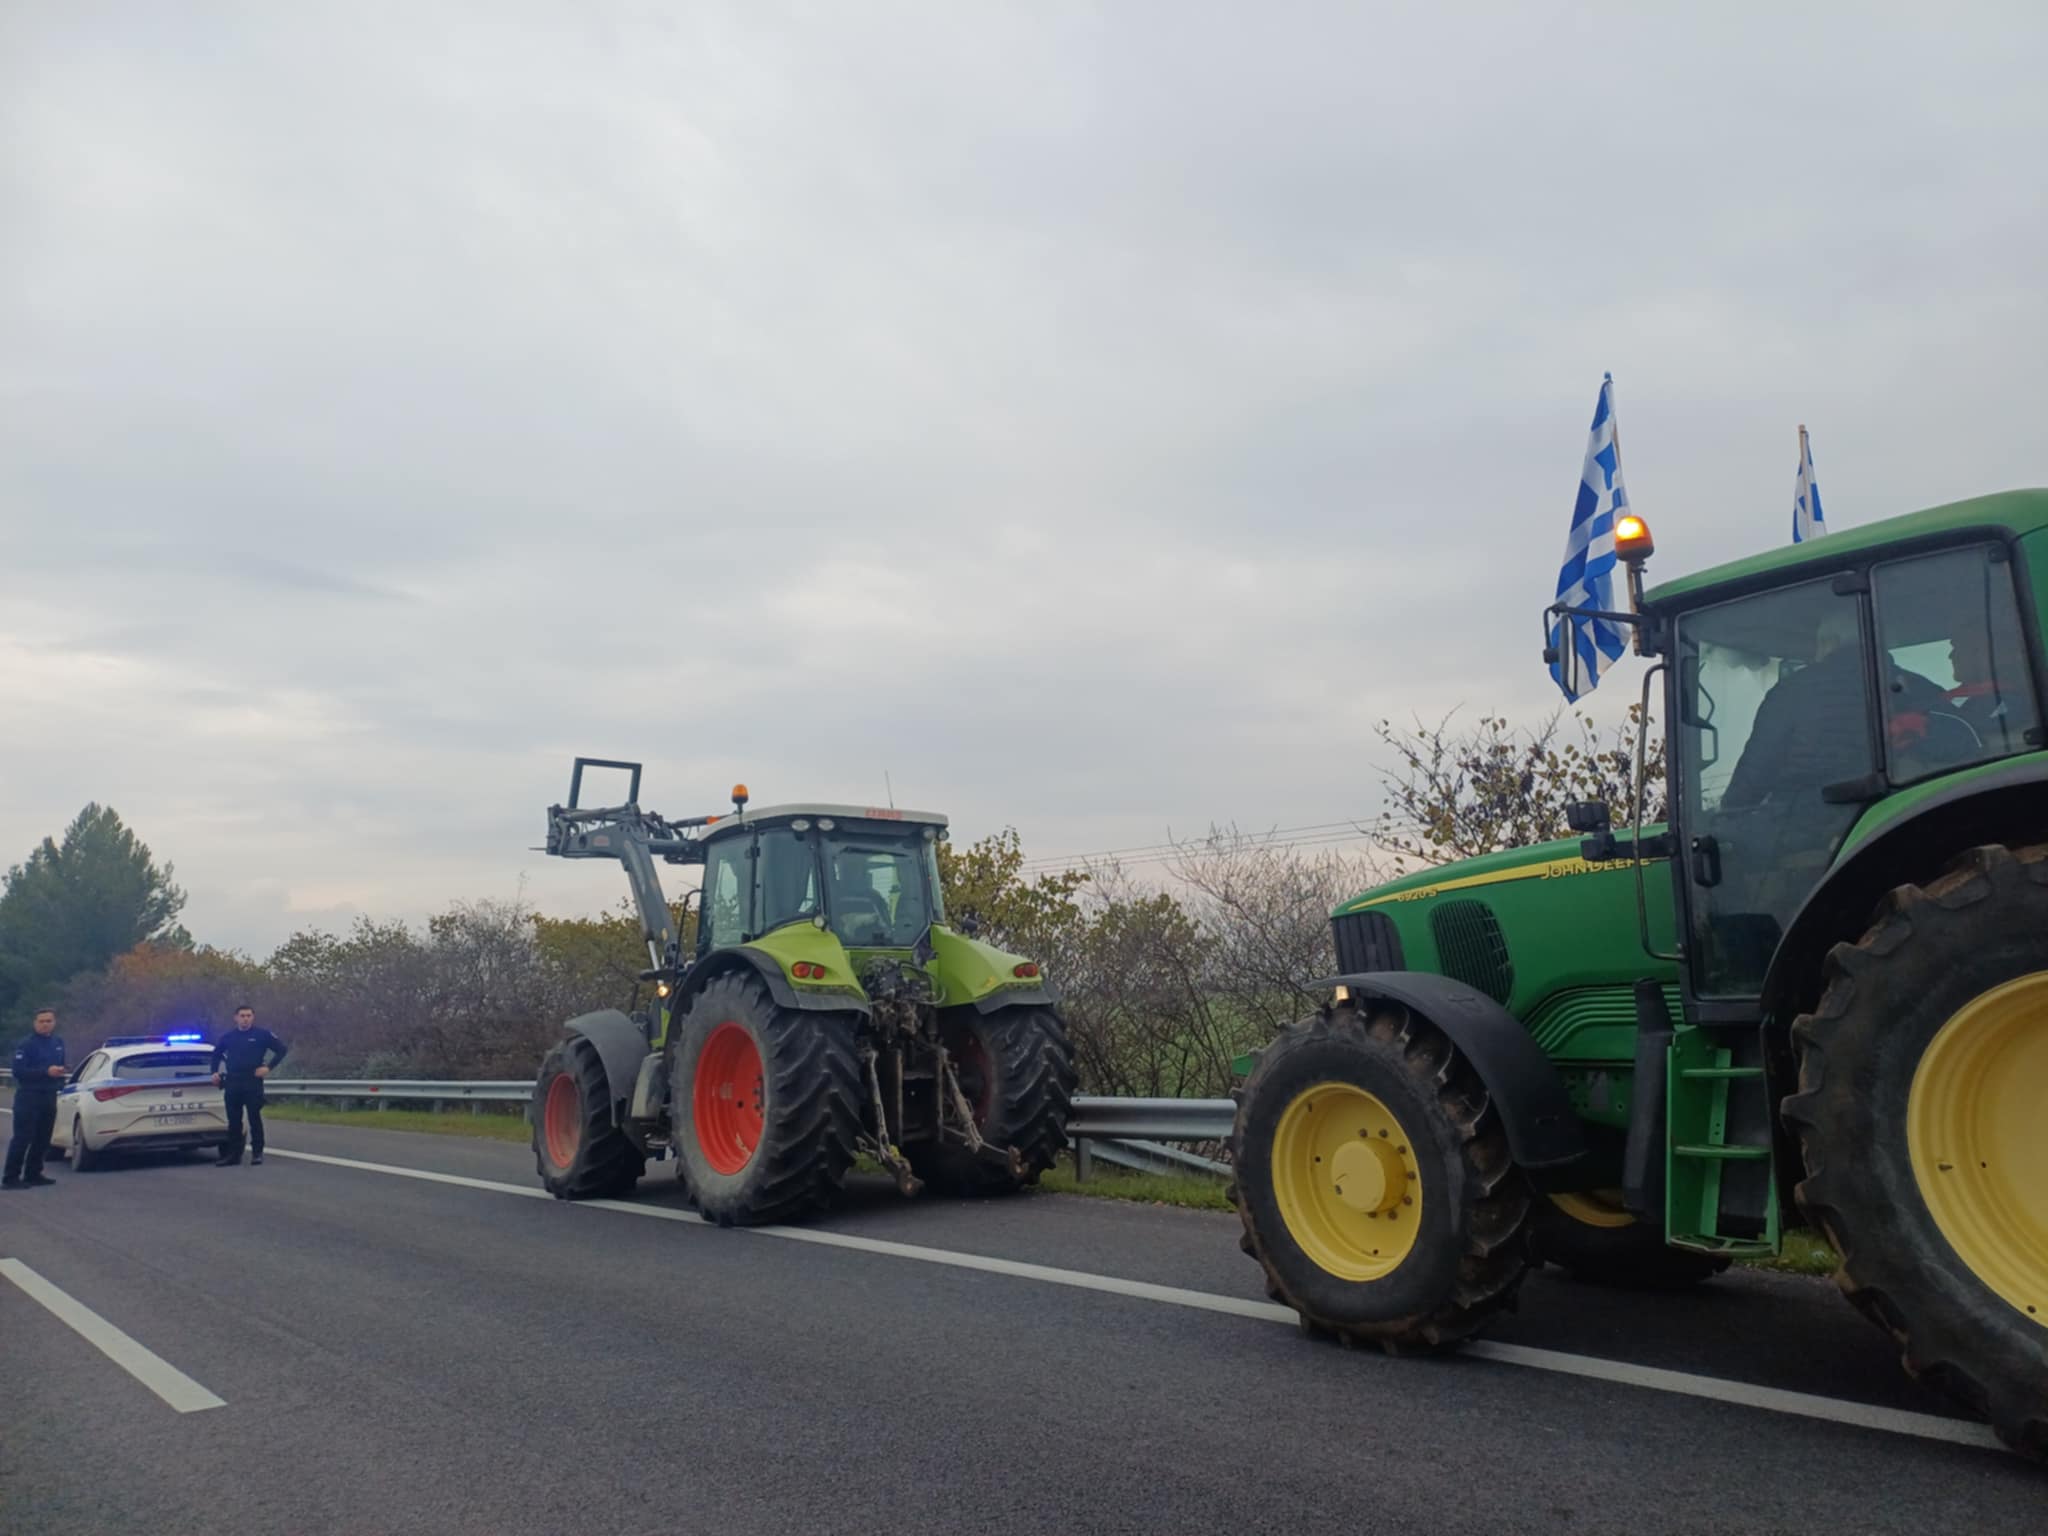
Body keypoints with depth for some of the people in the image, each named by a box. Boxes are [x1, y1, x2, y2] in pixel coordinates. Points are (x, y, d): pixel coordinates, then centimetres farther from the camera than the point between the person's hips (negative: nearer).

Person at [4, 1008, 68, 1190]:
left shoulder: (58, 1043, 12)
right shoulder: (26, 1045, -10)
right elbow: (18, 1071, -17)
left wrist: (59, 1073, 2)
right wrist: (46, 1072, -23)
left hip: (49, 1097, 7)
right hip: (28, 1097, -7)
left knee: (42, 1139, 9)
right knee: (22, 1139, -9)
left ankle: (33, 1174, 17)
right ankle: (11, 1178, -6)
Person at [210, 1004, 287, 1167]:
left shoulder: (262, 1035, -1)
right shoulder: (228, 1037, 10)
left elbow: (281, 1049, 0)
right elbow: (216, 1053, 26)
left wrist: (268, 1067, -8)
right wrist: (215, 1071, 13)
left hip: (253, 1083, -4)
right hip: (232, 1083, 4)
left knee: (255, 1118, -4)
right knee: (233, 1120, 8)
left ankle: (257, 1153, 2)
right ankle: (233, 1154, 15)